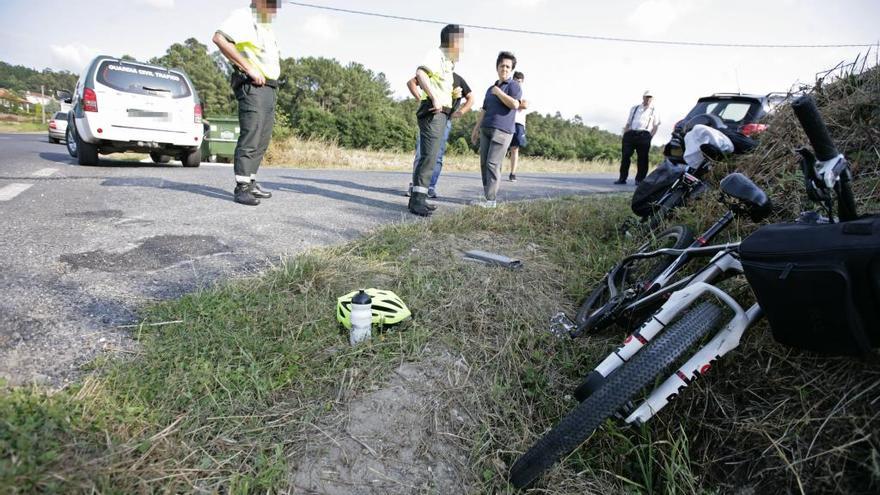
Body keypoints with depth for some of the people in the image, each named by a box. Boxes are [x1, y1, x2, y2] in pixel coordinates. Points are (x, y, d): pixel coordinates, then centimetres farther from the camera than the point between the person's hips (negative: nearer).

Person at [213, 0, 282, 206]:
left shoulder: (268, 28, 24)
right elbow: (219, 38, -18)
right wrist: (248, 67, -19)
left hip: (270, 88, 9)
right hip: (252, 86, -9)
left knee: (262, 140, 8)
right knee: (250, 137, -14)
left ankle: (250, 183, 15)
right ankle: (241, 188, -14)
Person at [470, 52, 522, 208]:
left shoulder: (513, 85, 3)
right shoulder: (491, 88, 24)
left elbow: (514, 104, -15)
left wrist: (498, 92, -7)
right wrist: (476, 128, 21)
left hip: (502, 130, -7)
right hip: (486, 129, 7)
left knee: (493, 164, -14)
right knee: (484, 163, 1)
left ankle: (491, 199, -13)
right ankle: (488, 195, 7)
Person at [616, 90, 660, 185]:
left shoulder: (654, 111, 17)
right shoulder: (634, 108, 22)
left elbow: (655, 126, 10)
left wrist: (650, 137, -4)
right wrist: (624, 135, 3)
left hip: (644, 135, -1)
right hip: (630, 133, 1)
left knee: (642, 158, -4)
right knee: (625, 156, -6)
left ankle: (639, 179, 1)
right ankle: (622, 178, -1)